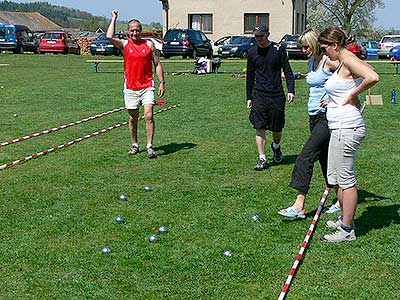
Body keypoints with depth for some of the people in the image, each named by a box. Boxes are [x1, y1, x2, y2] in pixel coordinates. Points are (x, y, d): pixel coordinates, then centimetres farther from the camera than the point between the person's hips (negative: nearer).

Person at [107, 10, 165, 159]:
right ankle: (134, 145, 24)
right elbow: (109, 37, -16)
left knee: (149, 116, -11)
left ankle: (150, 147, -7)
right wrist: (114, 18, -7)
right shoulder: (124, 44, 2)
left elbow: (157, 64, 8)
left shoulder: (149, 44, 5)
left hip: (147, 87, -1)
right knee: (132, 118, 10)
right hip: (130, 88, 1)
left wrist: (162, 82, 2)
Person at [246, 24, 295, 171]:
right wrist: (249, 97, 12)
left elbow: (287, 70, 3)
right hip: (259, 95, 1)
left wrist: (291, 90, -8)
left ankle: (276, 146, 39)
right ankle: (262, 159, -1)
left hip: (277, 95, -1)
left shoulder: (278, 49, -1)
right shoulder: (252, 52, 6)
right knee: (259, 128, -6)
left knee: (277, 128, 7)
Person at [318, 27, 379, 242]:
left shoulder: (348, 60, -14)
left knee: (345, 179, -3)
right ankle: (344, 219, 31)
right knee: (335, 178, 18)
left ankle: (347, 230, 5)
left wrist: (352, 95, -17)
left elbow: (373, 77, -29)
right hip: (339, 128, 11)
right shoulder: (342, 63, 16)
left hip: (347, 128, -11)